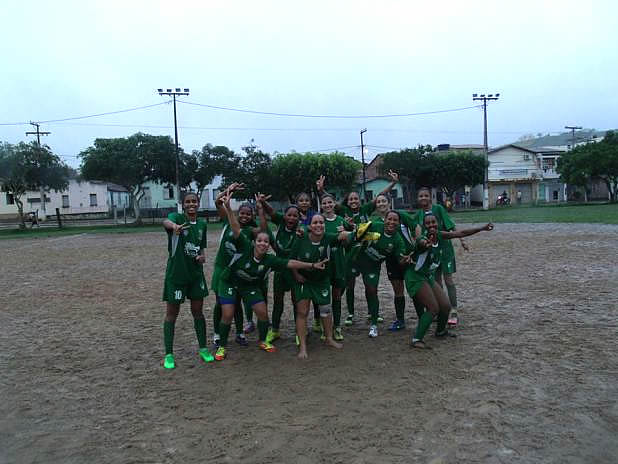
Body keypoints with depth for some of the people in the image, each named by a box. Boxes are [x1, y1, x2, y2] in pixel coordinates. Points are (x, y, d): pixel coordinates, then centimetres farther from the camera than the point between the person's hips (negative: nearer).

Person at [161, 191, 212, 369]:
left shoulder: (202, 224, 7)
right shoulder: (177, 217, -9)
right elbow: (166, 222, -35)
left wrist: (203, 256, -4)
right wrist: (174, 226, -59)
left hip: (196, 274, 5)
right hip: (176, 274, -4)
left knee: (198, 311, 11)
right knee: (172, 314, 5)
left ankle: (203, 349, 24)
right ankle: (169, 354, 16)